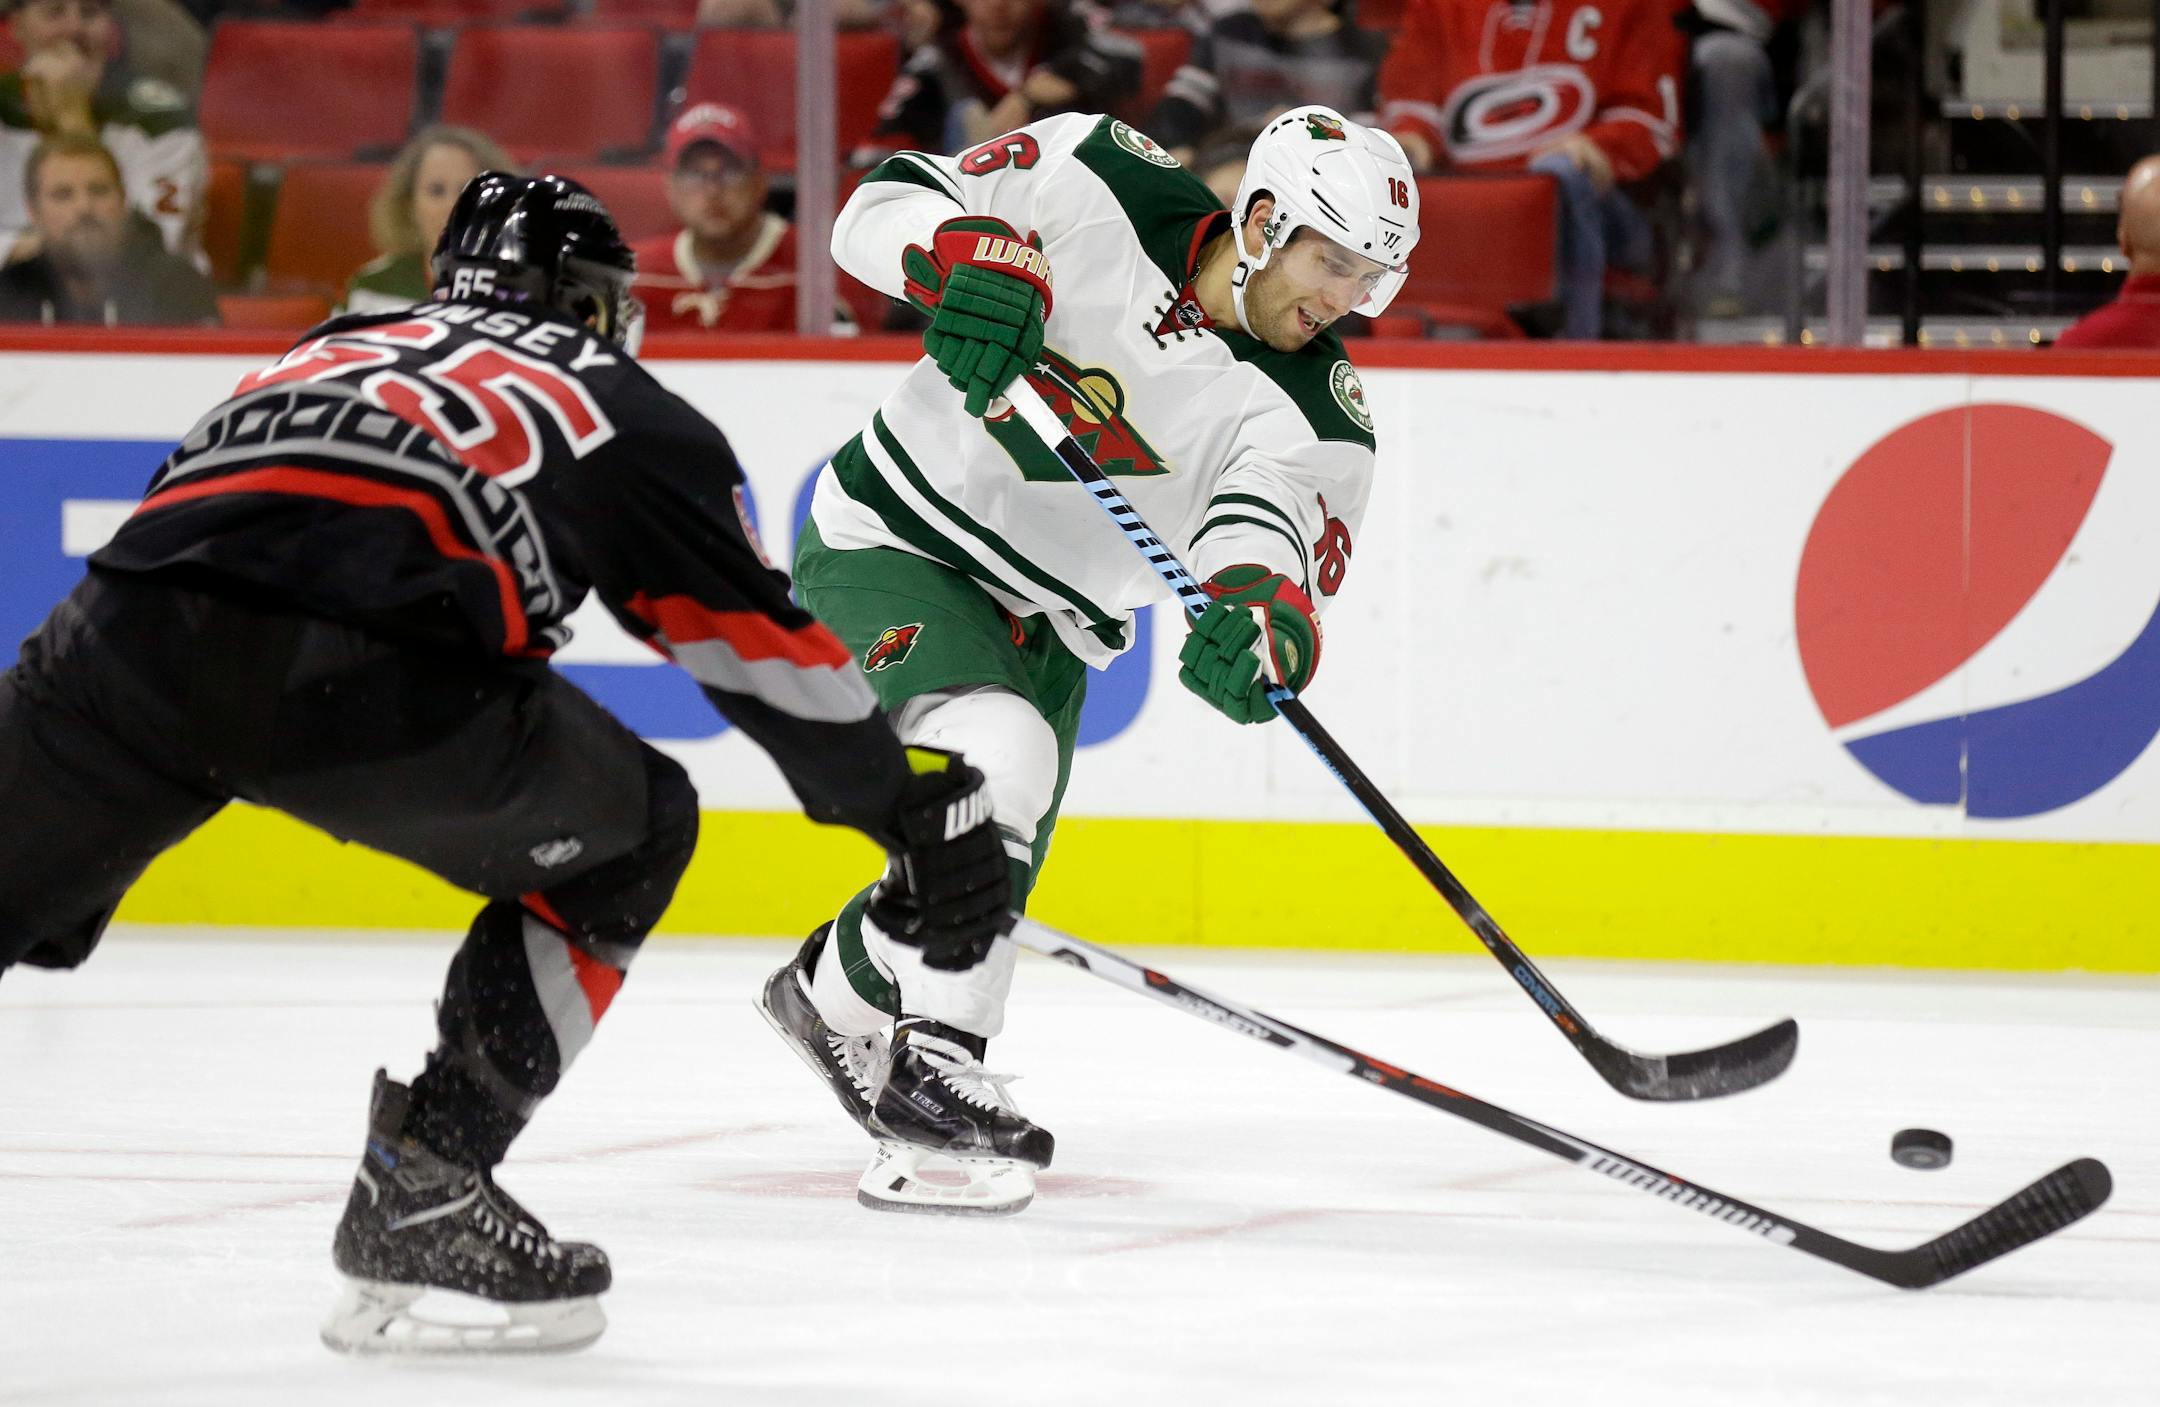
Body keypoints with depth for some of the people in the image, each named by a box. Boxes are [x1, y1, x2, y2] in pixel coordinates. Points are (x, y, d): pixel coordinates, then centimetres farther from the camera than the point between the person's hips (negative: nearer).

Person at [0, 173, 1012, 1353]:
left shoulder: (327, 351, 38)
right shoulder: (618, 406, 25)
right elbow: (757, 645, 21)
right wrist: (922, 810, 28)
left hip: (125, 626, 4)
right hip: (358, 669, -4)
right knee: (628, 832, 21)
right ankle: (421, 1189, 11)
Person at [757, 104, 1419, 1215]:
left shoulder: (1318, 409, -14)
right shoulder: (1098, 185, -17)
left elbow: (1271, 524, -32)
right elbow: (883, 207, -15)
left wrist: (1262, 619, -55)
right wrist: (970, 257, -36)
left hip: (1037, 626, 5)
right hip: (888, 543, -5)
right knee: (991, 754, -30)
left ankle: (832, 991, 44)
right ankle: (931, 1080, -27)